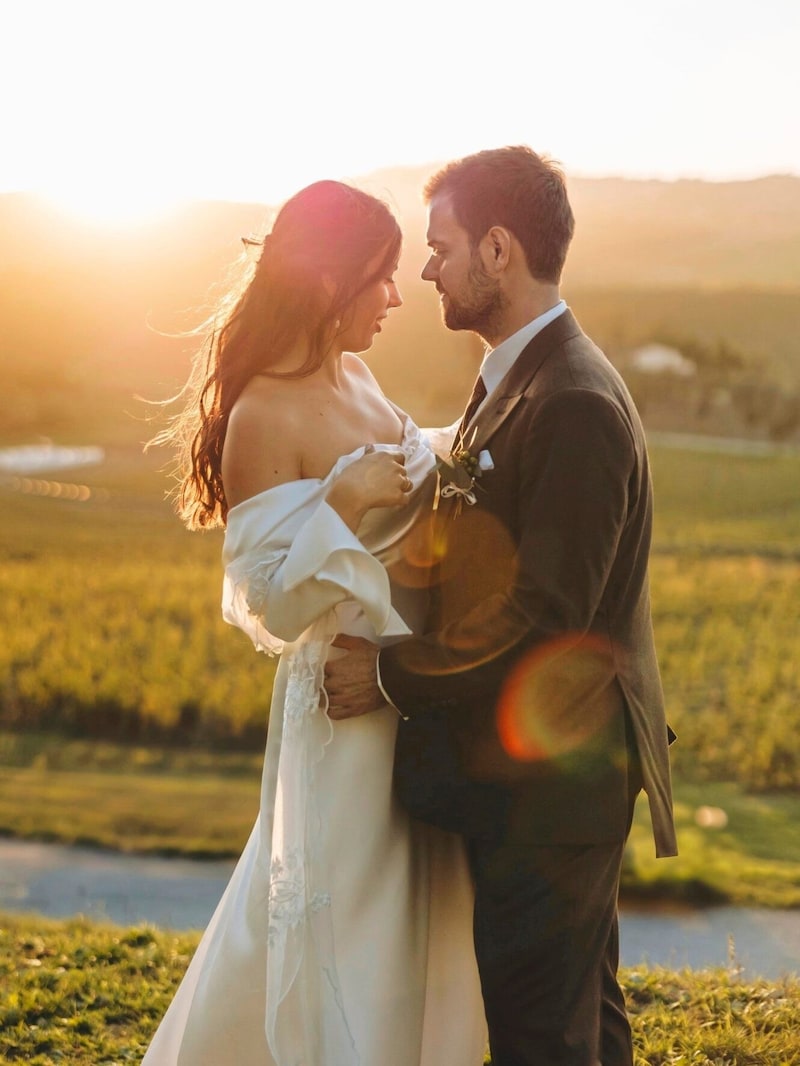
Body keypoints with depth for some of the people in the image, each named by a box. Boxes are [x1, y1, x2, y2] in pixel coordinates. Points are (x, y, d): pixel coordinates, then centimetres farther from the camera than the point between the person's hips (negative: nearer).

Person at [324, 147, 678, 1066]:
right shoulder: (515, 380, 11)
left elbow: (544, 614, -25)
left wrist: (392, 676, -17)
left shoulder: (574, 404, -22)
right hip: (556, 762, 10)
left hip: (547, 781, -10)